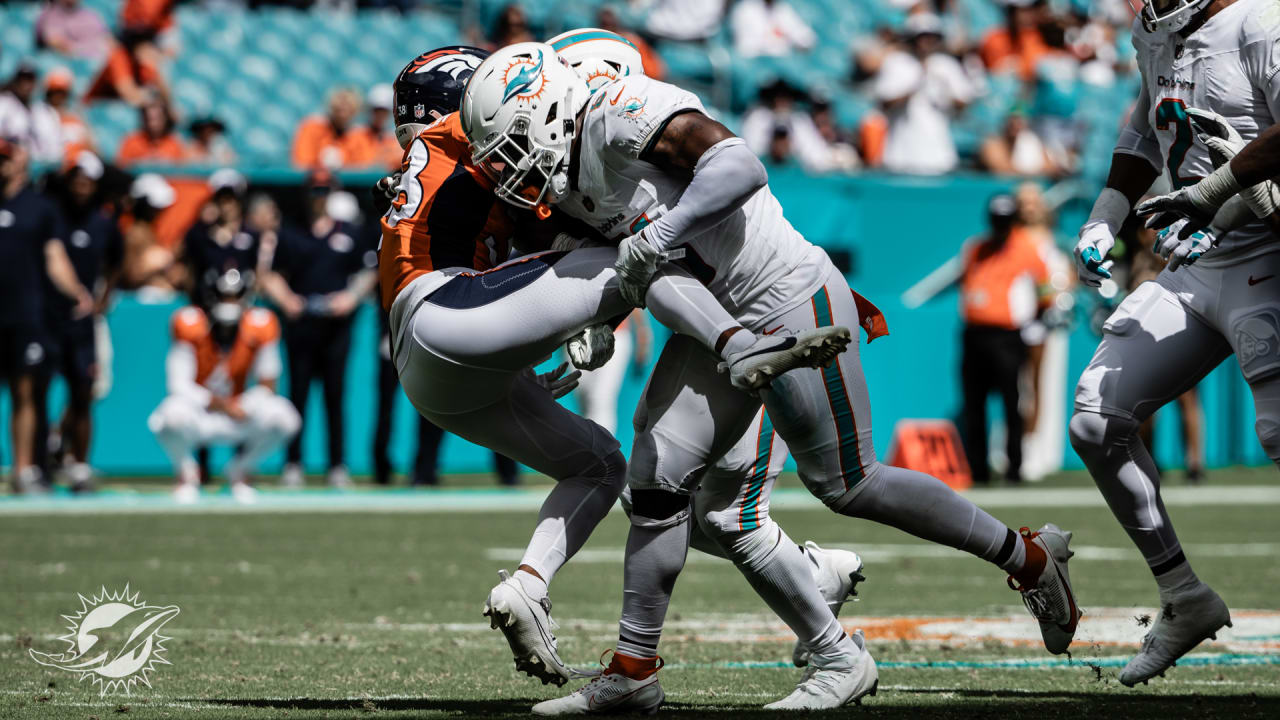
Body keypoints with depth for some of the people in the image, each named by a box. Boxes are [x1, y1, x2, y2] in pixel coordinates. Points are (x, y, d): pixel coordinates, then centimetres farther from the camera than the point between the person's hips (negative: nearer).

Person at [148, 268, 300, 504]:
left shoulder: (261, 327, -10)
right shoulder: (189, 325, -17)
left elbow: (267, 388, -6)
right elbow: (179, 386, -19)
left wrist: (235, 409, -23)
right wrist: (223, 405, -28)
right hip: (197, 410, -2)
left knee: (284, 418, -26)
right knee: (175, 412, -39)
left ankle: (240, 470, 7)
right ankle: (185, 472, -2)